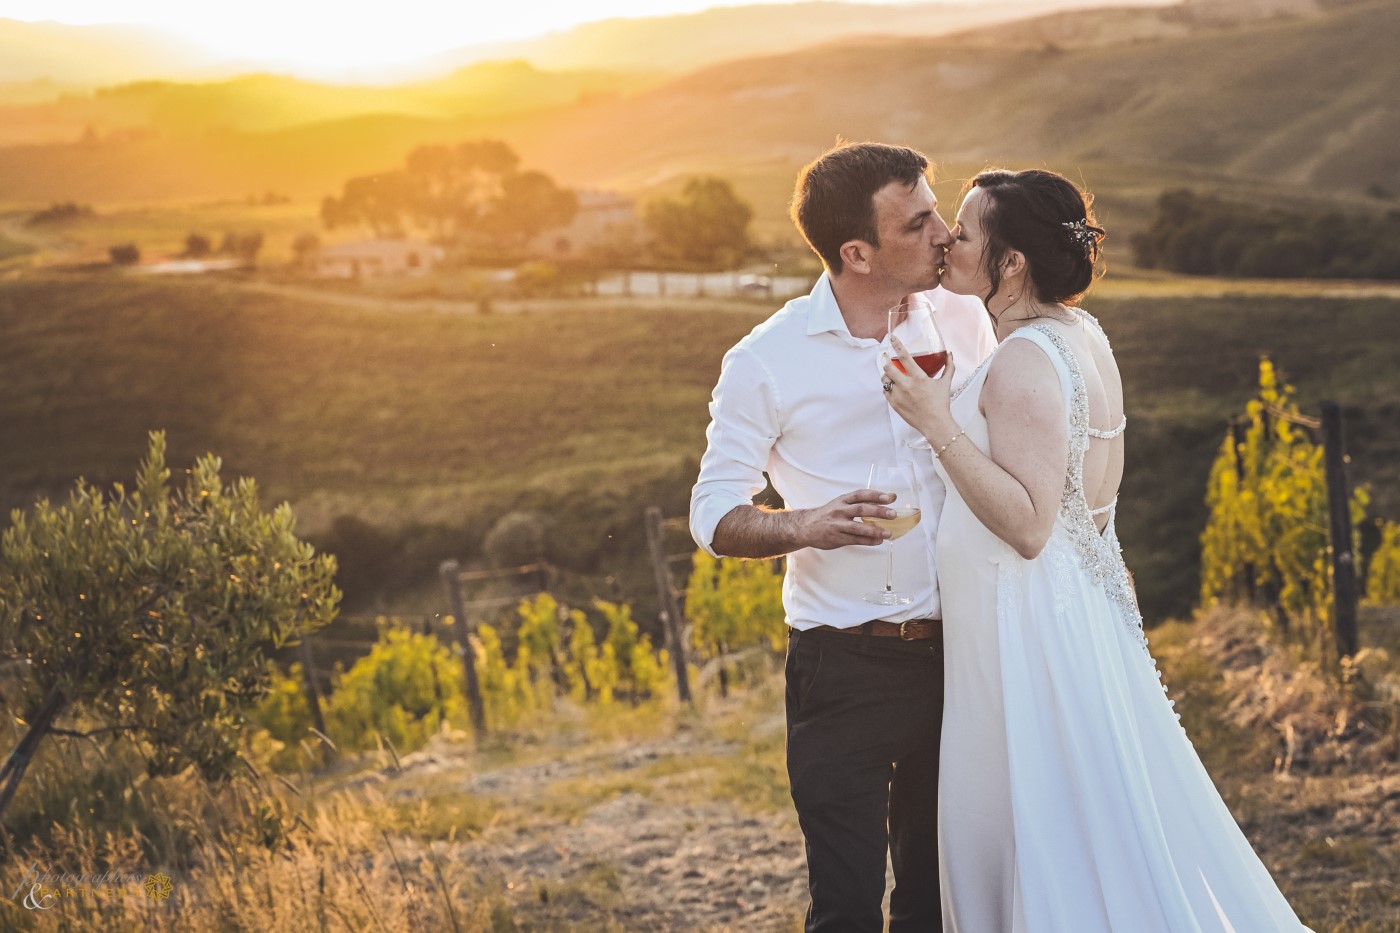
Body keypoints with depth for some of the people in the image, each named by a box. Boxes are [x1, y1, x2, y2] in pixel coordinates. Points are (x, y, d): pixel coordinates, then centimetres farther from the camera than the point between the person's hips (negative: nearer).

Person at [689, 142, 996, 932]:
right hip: (843, 669, -4)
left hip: (955, 656, 4)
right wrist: (804, 526, -22)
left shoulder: (962, 320, 2)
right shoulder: (766, 363, -9)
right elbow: (713, 516, -4)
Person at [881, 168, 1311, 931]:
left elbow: (1028, 524, -27)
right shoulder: (1080, 335, 8)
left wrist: (939, 425, -28)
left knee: (1047, 839, 1)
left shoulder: (1023, 363, -22)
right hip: (1076, 603, 10)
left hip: (1028, 627, -10)